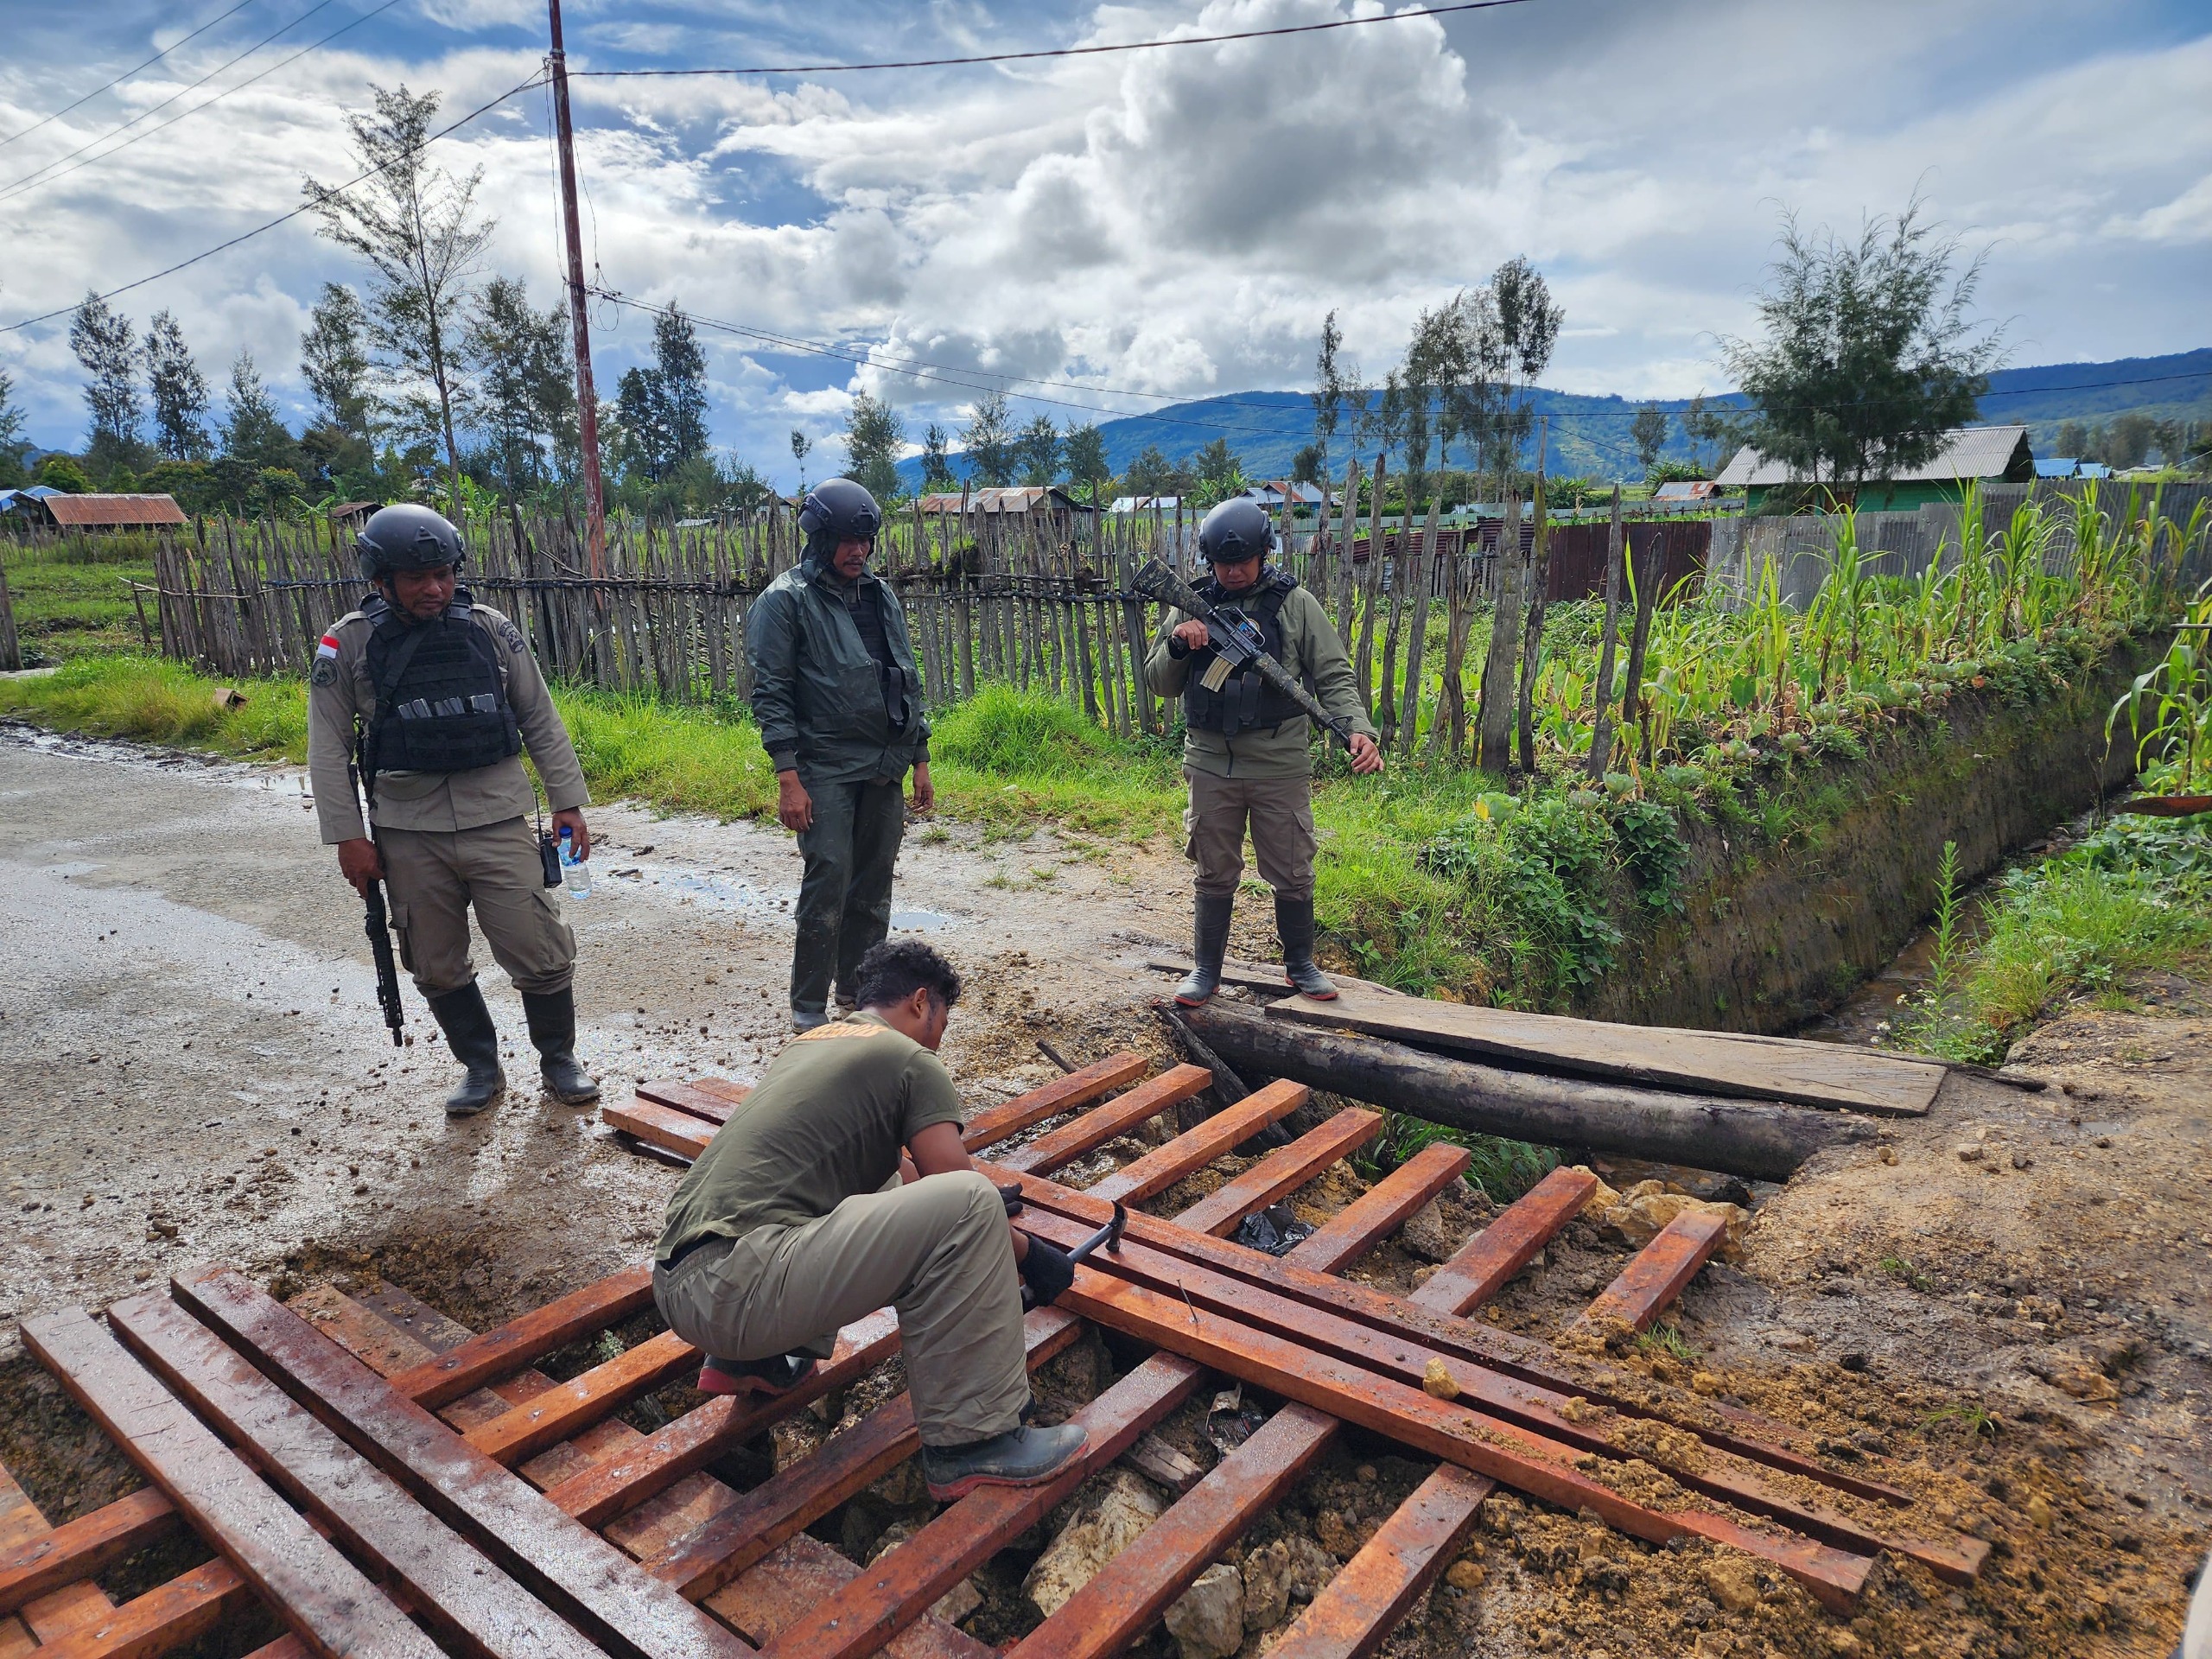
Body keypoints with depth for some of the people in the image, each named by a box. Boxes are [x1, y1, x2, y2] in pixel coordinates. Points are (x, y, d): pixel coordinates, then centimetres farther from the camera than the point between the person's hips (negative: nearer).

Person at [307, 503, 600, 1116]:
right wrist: (348, 837, -2)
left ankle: (559, 1060, 21)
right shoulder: (349, 644, 0)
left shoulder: (492, 631, 2)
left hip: (498, 822, 0)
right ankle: (481, 1067, 30)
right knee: (438, 969, 10)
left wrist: (568, 802, 5)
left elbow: (542, 724, 8)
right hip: (408, 833, 1)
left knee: (541, 955, -1)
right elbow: (329, 748, 3)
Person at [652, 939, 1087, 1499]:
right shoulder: (911, 1060, 1)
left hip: (674, 1282, 9)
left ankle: (747, 1360, 24)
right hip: (738, 1292, -9)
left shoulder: (807, 1043, 25)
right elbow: (960, 1194, -3)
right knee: (970, 1205, -12)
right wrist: (1029, 1253, 17)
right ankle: (970, 1443, -3)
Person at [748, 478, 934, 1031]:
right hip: (826, 772, -6)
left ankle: (860, 995, 23)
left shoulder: (881, 596, 14)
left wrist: (920, 761, 14)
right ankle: (808, 1013, 4)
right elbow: (770, 692, -9)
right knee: (828, 887, -8)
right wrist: (788, 779, -16)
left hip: (884, 771, 6)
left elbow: (908, 682, 18)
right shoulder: (786, 600, -5)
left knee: (873, 890, 10)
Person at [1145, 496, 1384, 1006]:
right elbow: (1160, 683, 8)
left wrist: (1359, 729, -20)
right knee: (1214, 876, 12)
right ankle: (1205, 969, 26)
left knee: (1293, 876, 10)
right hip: (1211, 767, 1)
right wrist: (1178, 645, -12)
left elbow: (1334, 676, -3)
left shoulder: (1296, 604, -1)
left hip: (1281, 768, -1)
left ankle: (1300, 964, 30)